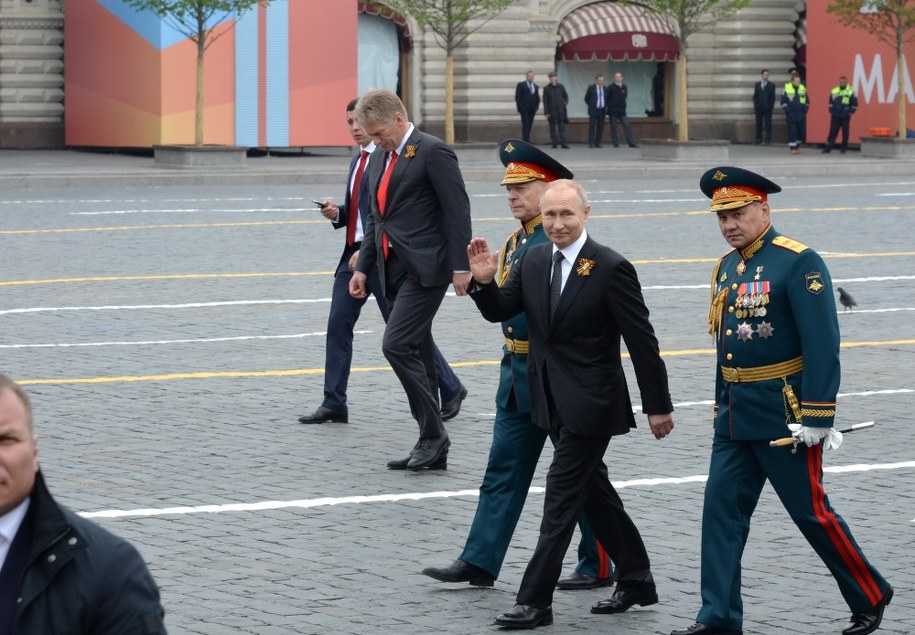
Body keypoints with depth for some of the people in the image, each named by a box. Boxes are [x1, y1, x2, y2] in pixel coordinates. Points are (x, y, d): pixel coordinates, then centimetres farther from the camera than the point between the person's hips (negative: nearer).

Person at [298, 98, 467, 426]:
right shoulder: (359, 159, 16)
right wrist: (336, 213, 2)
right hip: (354, 253, 8)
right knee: (338, 325, 1)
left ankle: (451, 390, 15)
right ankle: (334, 404, 5)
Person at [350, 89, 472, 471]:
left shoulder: (433, 152, -10)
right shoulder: (380, 157, 16)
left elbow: (458, 211, -12)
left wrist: (460, 267, -16)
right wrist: (363, 267, 15)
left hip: (425, 268, -9)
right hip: (395, 268, 9)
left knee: (397, 346, -17)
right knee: (416, 355, 9)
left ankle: (433, 435, -9)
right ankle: (431, 445, 13)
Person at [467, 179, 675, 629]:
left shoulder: (611, 268, -16)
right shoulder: (533, 260, 3)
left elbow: (642, 342, -12)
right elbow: (500, 312, 8)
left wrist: (658, 406, -9)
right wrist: (484, 281, -14)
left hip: (590, 404, -7)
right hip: (552, 401, 7)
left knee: (561, 495, -6)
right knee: (593, 491, 17)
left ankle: (535, 601, -2)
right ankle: (636, 580, 31)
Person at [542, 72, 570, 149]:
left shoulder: (561, 87, 7)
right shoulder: (546, 88, 2)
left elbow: (565, 96, 19)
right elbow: (545, 101, 1)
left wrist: (566, 102, -3)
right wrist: (546, 113, -5)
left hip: (561, 110, 1)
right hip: (552, 111, -1)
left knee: (562, 127, -4)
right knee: (553, 127, 2)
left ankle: (563, 143, -6)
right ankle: (555, 143, 9)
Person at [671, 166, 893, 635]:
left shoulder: (798, 263, -13)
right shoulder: (726, 268, 11)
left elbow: (823, 345, -18)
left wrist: (816, 418, -21)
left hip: (783, 416, -7)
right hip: (734, 417, 7)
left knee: (811, 512, 0)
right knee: (722, 509, 2)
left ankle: (870, 597, 17)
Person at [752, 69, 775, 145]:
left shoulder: (771, 85, 5)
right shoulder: (757, 85, 11)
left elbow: (773, 97, 2)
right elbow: (755, 96, 11)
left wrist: (770, 106, -8)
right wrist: (755, 105, -2)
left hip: (767, 108, -2)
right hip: (759, 107, 2)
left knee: (768, 124, -3)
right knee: (758, 123, 2)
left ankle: (768, 138, -2)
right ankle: (758, 138, 6)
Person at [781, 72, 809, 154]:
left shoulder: (803, 89, 7)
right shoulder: (787, 89, -3)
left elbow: (807, 101, 16)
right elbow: (783, 101, -1)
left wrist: (805, 109, 3)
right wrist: (787, 109, -10)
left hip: (801, 115, 4)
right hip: (791, 115, -4)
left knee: (801, 131, 6)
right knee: (792, 131, -5)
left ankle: (797, 146, 23)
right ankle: (792, 148, 1)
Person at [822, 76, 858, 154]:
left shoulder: (851, 92, -3)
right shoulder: (834, 91, 8)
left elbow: (854, 105, 0)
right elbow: (831, 103, 18)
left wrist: (850, 113, -6)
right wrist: (831, 111, 7)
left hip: (845, 117, -3)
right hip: (835, 116, 3)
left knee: (845, 133, 4)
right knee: (832, 132, -1)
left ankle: (843, 148, 13)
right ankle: (827, 148, -2)